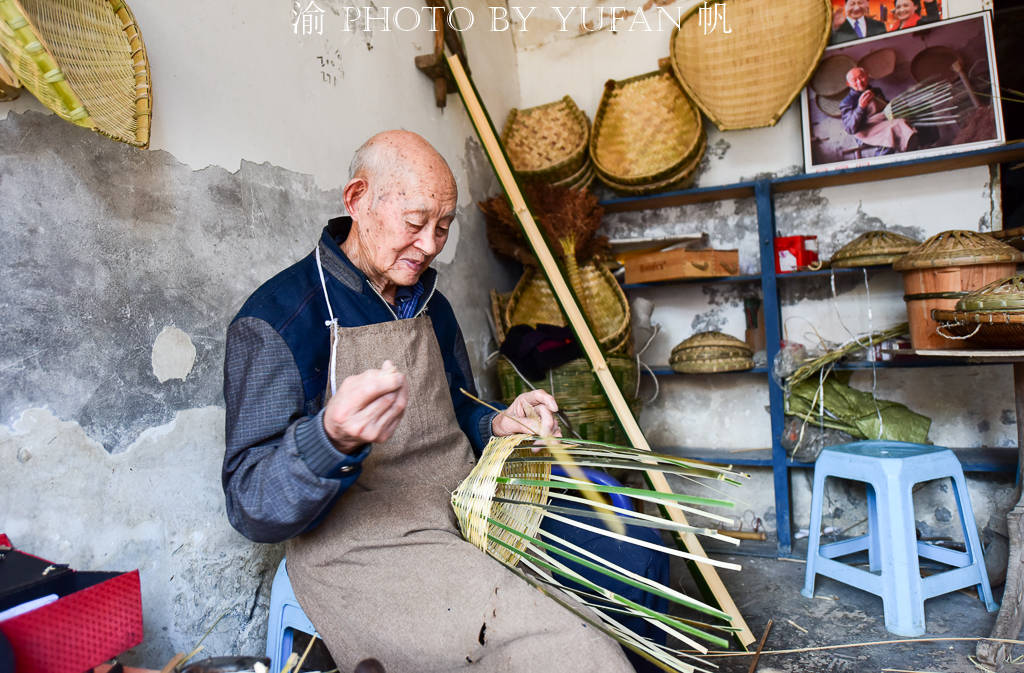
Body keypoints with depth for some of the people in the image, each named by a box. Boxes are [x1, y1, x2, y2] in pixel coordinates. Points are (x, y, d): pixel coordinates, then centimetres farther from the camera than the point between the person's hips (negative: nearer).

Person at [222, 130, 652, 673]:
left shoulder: (432, 307, 12)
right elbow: (252, 510, -13)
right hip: (361, 550, -7)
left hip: (468, 522, 8)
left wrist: (499, 426, 1)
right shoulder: (275, 319, -10)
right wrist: (332, 439, -34)